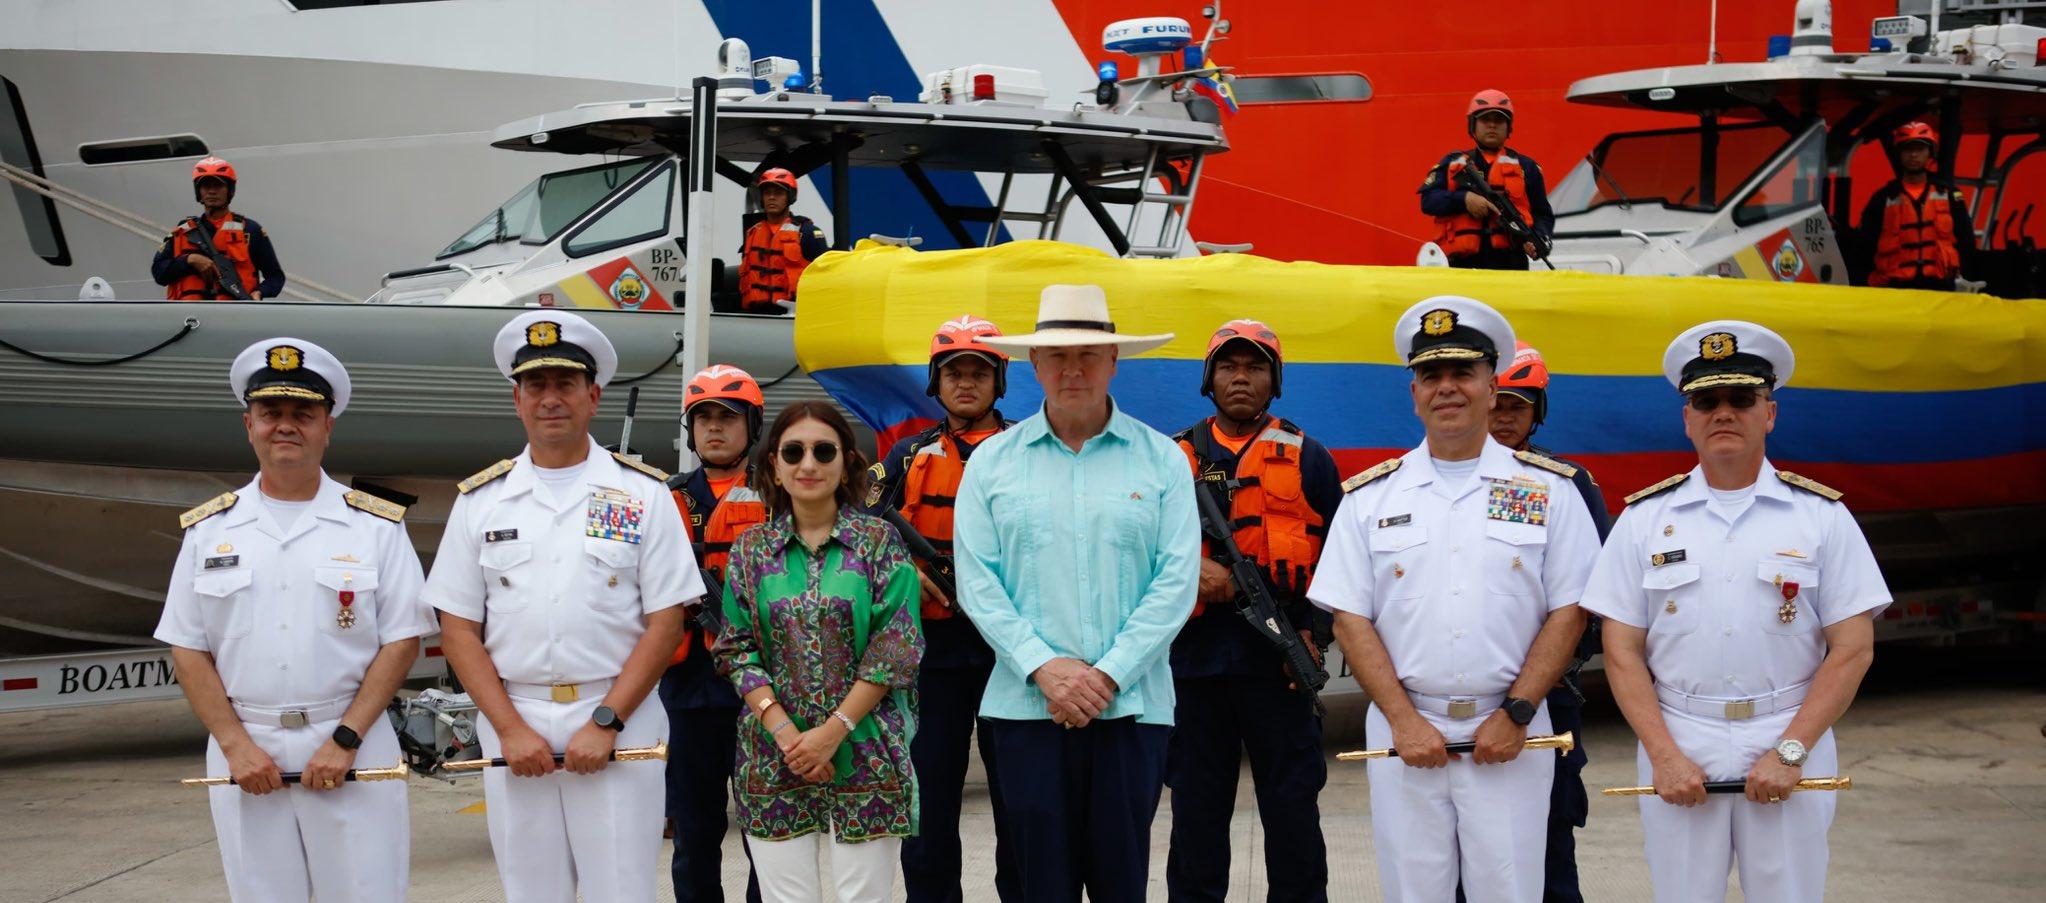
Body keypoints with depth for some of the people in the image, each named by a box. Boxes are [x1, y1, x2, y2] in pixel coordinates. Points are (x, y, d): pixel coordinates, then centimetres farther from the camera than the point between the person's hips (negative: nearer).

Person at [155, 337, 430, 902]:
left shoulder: (376, 526, 3)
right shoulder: (209, 531, 9)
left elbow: (402, 642, -1)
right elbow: (188, 650, 7)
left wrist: (344, 740, -11)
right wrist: (235, 745, -6)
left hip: (352, 747, -2)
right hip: (245, 750, 2)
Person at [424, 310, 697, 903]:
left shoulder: (643, 493, 3)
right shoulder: (481, 500, 8)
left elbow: (665, 621, -1)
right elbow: (458, 629, 6)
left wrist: (605, 723, -11)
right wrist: (511, 729, -6)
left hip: (619, 725, -2)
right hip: (513, 728, 2)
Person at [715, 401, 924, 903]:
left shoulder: (879, 541, 1)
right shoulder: (751, 550, 8)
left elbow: (897, 648, -5)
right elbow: (737, 650, 5)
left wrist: (832, 733, -12)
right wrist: (783, 731, -10)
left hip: (866, 750, -2)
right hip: (774, 758, 2)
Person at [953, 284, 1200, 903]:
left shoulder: (1161, 459, 5)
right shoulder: (993, 462, 7)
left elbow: (1177, 581, -2)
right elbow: (976, 582, 1)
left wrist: (1108, 675, -10)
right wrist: (1043, 667, -11)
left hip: (1131, 705, 0)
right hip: (1026, 705, 1)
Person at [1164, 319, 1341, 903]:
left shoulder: (1307, 459, 8)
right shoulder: (1175, 459, 11)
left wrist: (1314, 632, -6)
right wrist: (1190, 567, -11)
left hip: (1281, 664, -1)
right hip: (1195, 659, 1)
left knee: (1293, 810, 3)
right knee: (1196, 811, 8)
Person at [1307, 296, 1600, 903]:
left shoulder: (1547, 489, 5)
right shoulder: (1370, 498, 8)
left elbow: (1568, 612, 1)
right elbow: (1350, 619, 3)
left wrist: (1516, 715, -9)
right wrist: (1404, 719, -7)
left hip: (1508, 737, -1)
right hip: (1405, 732, 1)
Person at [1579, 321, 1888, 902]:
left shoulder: (1822, 516, 2)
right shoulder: (1645, 519, 5)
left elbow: (1853, 648, -1)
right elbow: (1622, 652, 3)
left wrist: (1790, 751, -10)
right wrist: (1664, 756, -8)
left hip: (1791, 748, -1)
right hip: (1677, 749, 1)